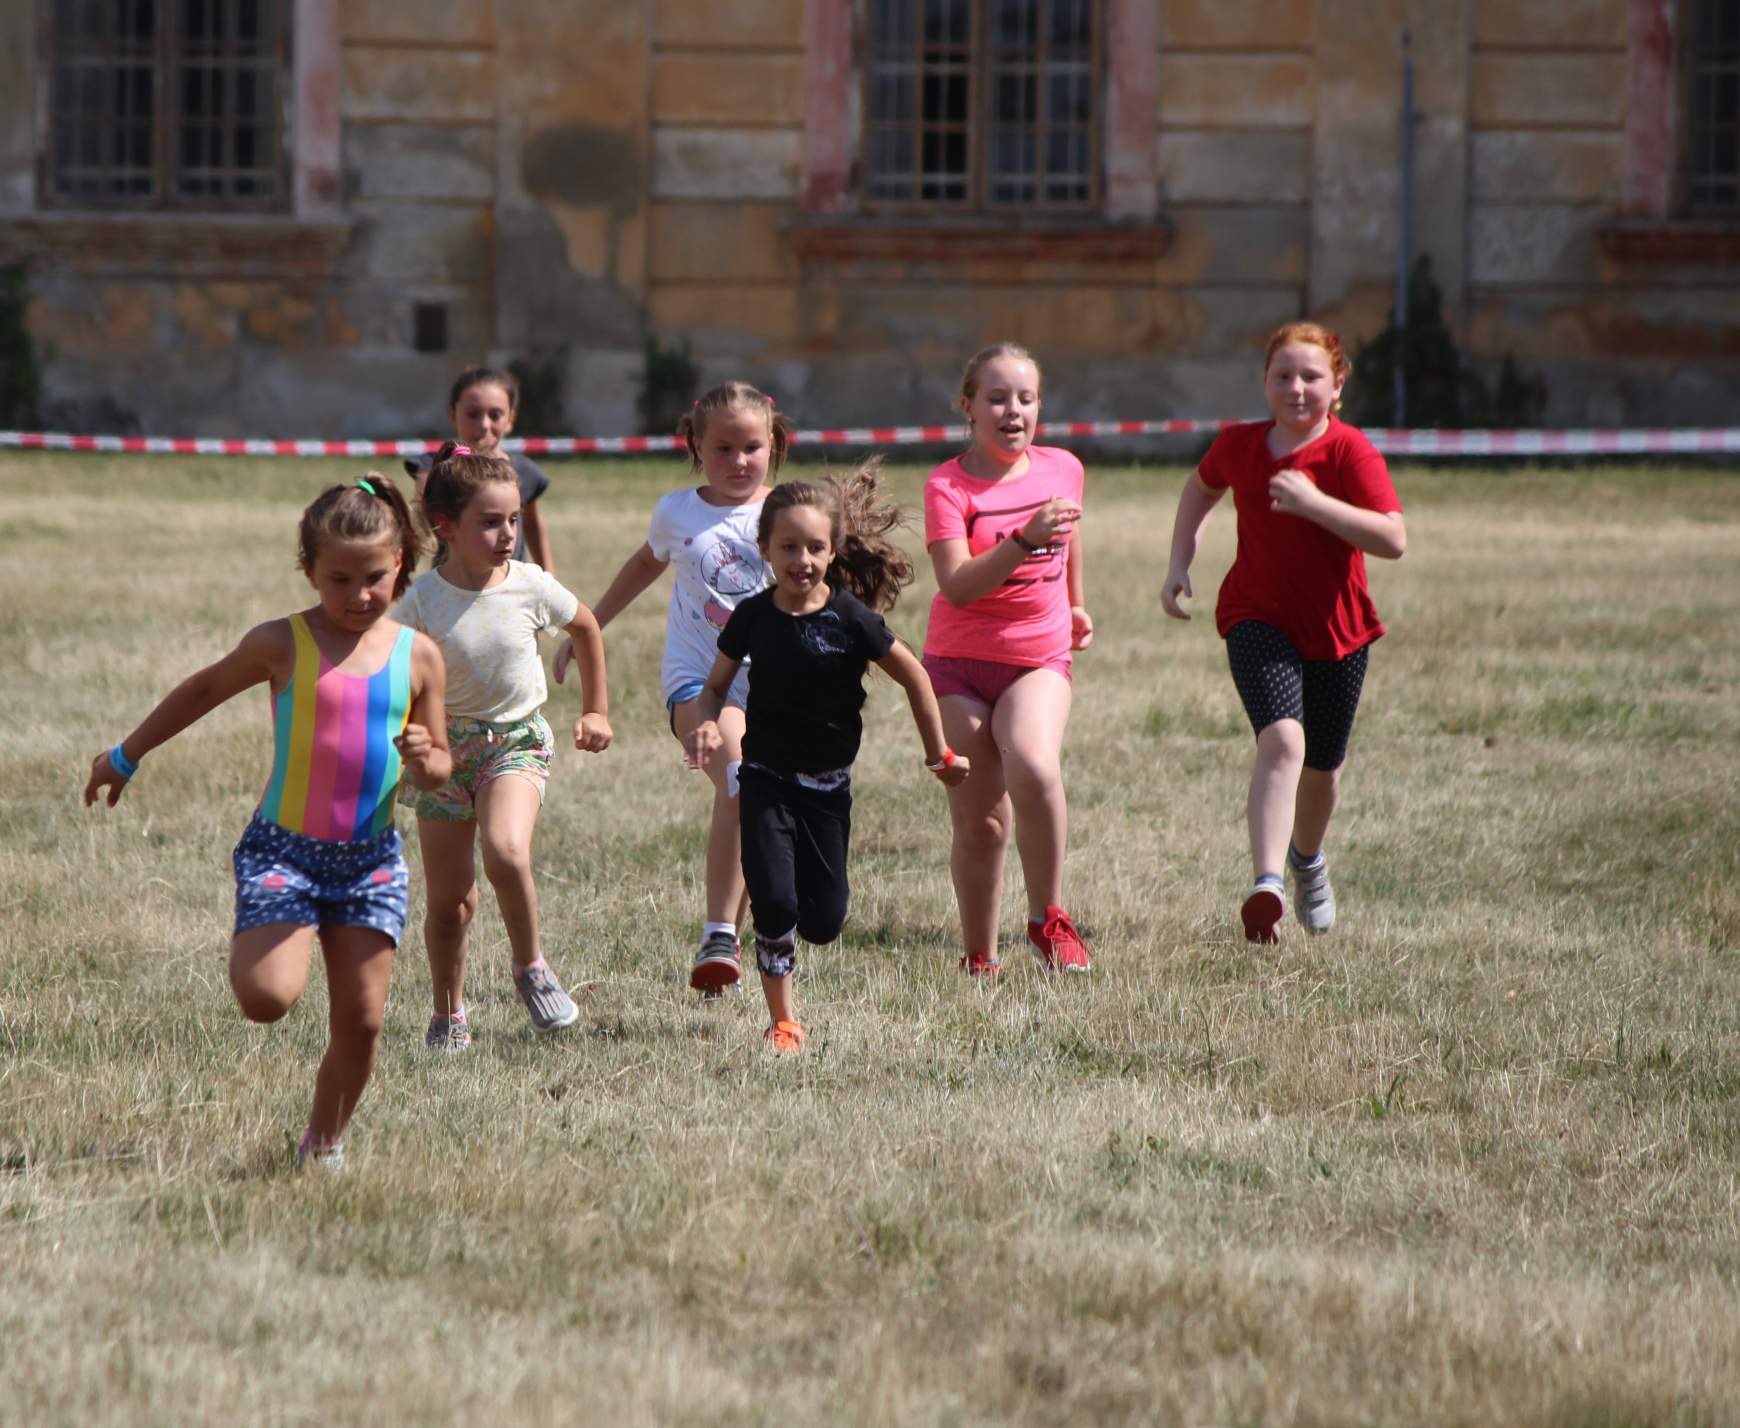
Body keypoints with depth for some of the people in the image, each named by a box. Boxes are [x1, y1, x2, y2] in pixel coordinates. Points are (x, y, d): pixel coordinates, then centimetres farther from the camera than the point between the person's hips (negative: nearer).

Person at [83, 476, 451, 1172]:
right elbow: (202, 691, 12)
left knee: (361, 1019, 1)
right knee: (266, 998, -19)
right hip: (282, 847, -2)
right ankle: (254, 946, 18)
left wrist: (426, 762, -15)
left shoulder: (417, 655, 2)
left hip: (371, 856, 2)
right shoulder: (282, 644, -5)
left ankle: (323, 1142, 23)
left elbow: (439, 765, 10)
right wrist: (126, 756, 19)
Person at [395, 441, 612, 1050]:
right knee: (449, 898, 4)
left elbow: (586, 627, 12)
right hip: (444, 746, 0)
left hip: (516, 740, 0)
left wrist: (596, 711, 16)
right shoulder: (421, 601, -14)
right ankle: (448, 1015, 25)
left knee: (506, 852, -29)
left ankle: (531, 966, -5)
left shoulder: (531, 587, -8)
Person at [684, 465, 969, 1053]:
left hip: (828, 787, 0)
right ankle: (782, 1021, 2)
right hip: (767, 780, 0)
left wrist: (939, 754, 6)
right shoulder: (753, 617, -6)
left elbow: (914, 677, 0)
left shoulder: (851, 619, -12)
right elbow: (715, 687, 5)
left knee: (823, 921, 1)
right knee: (773, 904, -15)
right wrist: (705, 724, -17)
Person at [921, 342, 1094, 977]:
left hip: (1038, 662, 1)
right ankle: (980, 959, 17)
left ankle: (1048, 919, -12)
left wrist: (1076, 605, 37)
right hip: (959, 664, -1)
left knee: (1034, 769, -28)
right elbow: (957, 586, -23)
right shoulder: (948, 486, -10)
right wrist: (1024, 540, -35)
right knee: (979, 823, 0)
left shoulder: (1062, 469, 2)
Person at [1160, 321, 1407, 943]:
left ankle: (1308, 859, 50)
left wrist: (1314, 502, -33)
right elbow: (1200, 490, 21)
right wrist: (1179, 564, 9)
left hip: (1337, 626, 0)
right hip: (1258, 619, 0)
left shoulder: (1350, 451, -14)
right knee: (1282, 738, -26)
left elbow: (1393, 540, -25)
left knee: (1322, 764, 16)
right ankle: (1267, 885, -38)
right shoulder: (1239, 446, -3)